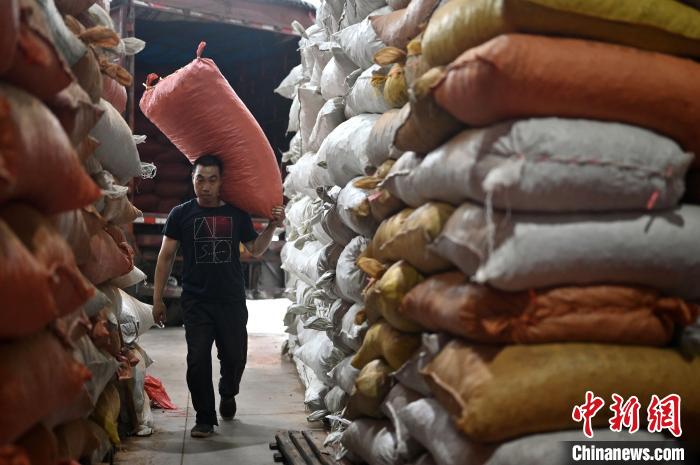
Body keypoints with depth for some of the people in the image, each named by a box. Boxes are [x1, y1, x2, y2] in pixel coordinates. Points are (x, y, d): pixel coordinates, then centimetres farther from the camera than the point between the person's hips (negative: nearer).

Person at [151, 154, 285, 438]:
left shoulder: (237, 214, 7)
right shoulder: (181, 214, 3)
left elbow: (256, 250, 17)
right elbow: (166, 257, 5)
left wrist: (272, 227, 0)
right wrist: (157, 298, 2)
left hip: (232, 300, 2)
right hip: (196, 302, -1)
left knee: (235, 356, 8)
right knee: (198, 360, -5)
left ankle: (227, 394, 40)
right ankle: (205, 418, 9)